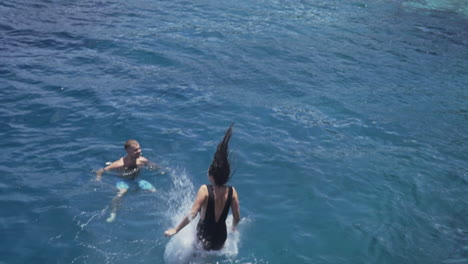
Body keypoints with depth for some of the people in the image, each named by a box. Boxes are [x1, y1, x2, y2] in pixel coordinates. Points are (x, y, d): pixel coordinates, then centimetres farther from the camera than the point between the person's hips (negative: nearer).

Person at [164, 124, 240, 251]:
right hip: (221, 237, 3)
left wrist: (176, 229, -18)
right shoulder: (232, 192, -13)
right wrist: (233, 227, 18)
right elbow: (237, 217, -5)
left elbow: (192, 214, -27)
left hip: (204, 235, -3)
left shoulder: (205, 190, -22)